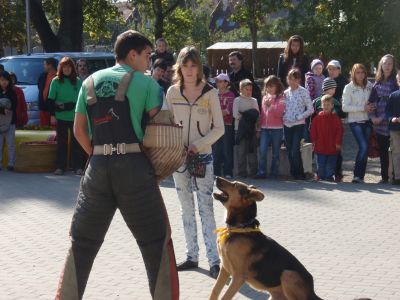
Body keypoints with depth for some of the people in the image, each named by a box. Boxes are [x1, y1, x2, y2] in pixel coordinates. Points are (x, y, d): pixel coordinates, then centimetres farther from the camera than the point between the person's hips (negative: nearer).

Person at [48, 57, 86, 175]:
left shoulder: (77, 81, 4)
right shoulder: (56, 81, 1)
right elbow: (51, 100, 2)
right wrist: (52, 115, -4)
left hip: (75, 116, 1)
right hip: (60, 117, -1)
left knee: (76, 143, 2)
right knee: (61, 143, 5)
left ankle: (78, 167, 7)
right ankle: (60, 167, 10)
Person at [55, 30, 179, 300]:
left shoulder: (91, 82, 13)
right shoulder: (145, 82, 1)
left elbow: (79, 130, 12)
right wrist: (158, 165, 11)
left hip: (97, 166, 4)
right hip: (133, 165, -4)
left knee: (82, 242, 12)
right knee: (156, 241, 6)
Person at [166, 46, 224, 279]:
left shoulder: (210, 93, -5)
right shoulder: (172, 92, 3)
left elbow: (219, 128, -4)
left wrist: (198, 145, -15)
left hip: (203, 157, -3)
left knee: (206, 207, -8)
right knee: (186, 207, 9)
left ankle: (214, 259, -8)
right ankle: (192, 256, 17)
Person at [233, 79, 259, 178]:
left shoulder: (254, 101, 14)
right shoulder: (237, 100, 4)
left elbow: (257, 114, 4)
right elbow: (235, 115, -7)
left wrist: (244, 116, -10)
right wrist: (247, 116, -10)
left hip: (252, 128, 3)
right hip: (240, 128, -3)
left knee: (252, 150, 1)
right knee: (241, 151, -3)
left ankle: (253, 171, 4)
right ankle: (242, 172, 0)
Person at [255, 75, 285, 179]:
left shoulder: (281, 98, 0)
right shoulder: (265, 97, 15)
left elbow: (279, 113, -9)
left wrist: (270, 106, -19)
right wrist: (260, 126, 13)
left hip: (277, 129, -3)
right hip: (265, 128, 3)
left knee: (275, 153, 4)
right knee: (262, 151, -8)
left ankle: (274, 173, 11)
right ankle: (261, 172, -4)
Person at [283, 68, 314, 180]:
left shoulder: (303, 92, -3)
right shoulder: (286, 93, 11)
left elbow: (310, 109, -3)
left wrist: (299, 117, -12)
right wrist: (283, 116, 1)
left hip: (298, 125, -5)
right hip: (287, 125, 5)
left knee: (295, 152, -13)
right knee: (289, 152, 6)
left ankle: (300, 174, -2)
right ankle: (293, 173, 14)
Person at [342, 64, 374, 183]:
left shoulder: (370, 86, 4)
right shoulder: (348, 88, -4)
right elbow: (345, 107, -9)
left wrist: (371, 108, -4)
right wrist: (363, 108, -14)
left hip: (367, 121, 4)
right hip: (355, 122, -4)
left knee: (365, 149, 4)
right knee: (363, 147, -16)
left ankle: (360, 176, 12)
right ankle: (357, 175, -7)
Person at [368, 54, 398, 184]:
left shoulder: (395, 82, -5)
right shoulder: (377, 83, 12)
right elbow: (371, 100, 12)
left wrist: (382, 118, -13)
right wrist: (372, 117, -3)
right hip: (378, 123, 5)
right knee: (382, 150, 8)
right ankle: (384, 176, 16)